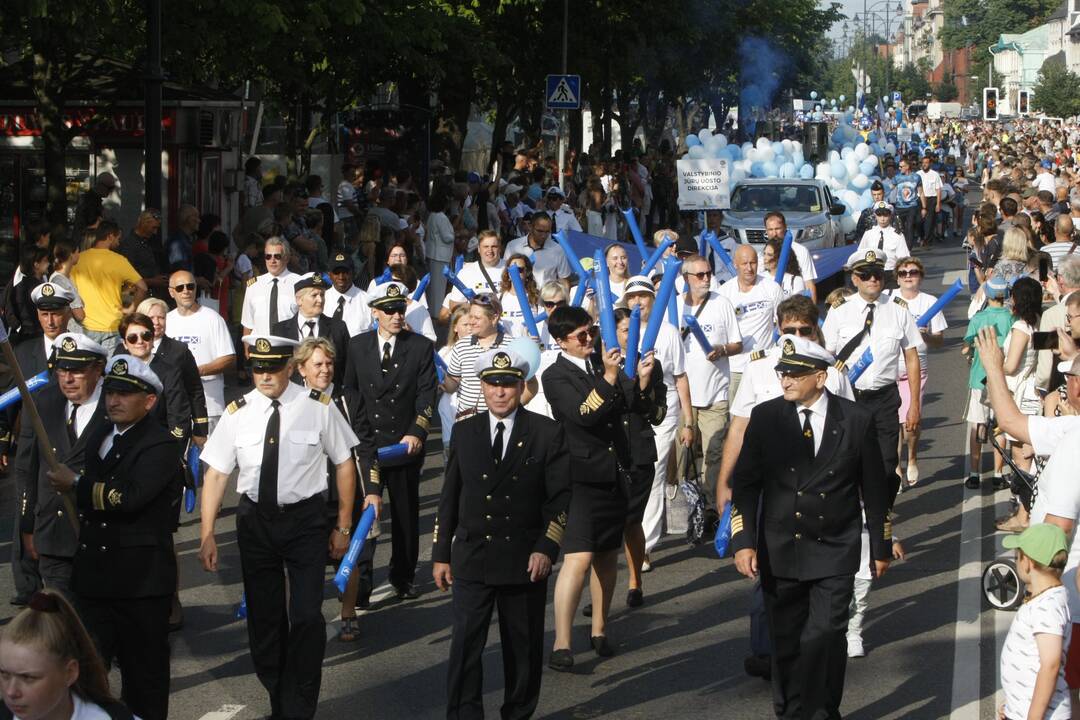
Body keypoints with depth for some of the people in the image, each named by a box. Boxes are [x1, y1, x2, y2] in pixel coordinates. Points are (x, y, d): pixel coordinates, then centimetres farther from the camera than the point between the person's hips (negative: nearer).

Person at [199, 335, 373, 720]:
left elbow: (345, 464, 1)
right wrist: (207, 534, -7)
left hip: (305, 519, -2)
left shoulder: (317, 407, -8)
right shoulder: (238, 412, -4)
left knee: (306, 616, -9)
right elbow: (215, 473, -2)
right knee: (263, 616, 12)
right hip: (255, 520, 3)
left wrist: (343, 527, 2)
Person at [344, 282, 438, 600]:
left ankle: (403, 576, 20)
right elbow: (349, 392, 11)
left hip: (405, 443, -1)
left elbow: (426, 394, -5)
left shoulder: (421, 347, 0)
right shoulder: (357, 345, 6)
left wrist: (416, 433, -17)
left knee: (406, 513, 7)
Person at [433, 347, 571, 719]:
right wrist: (440, 555, 7)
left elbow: (560, 497, -3)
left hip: (525, 559, -1)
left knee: (524, 647, 8)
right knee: (465, 644, -5)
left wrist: (547, 548, -13)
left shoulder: (548, 433, -1)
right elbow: (449, 497, 9)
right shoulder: (464, 432, 6)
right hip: (472, 558, 1)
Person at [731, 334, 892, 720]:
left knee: (825, 638, -11)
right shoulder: (765, 417, -1)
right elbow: (745, 484, 2)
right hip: (780, 553, 2)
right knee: (786, 641, 9)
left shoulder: (856, 421, -3)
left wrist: (882, 547, 8)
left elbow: (875, 488, 5)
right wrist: (743, 541, -8)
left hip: (835, 554, -2)